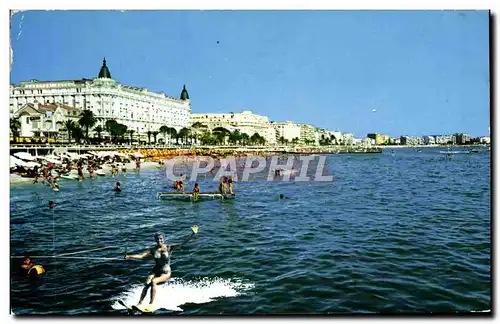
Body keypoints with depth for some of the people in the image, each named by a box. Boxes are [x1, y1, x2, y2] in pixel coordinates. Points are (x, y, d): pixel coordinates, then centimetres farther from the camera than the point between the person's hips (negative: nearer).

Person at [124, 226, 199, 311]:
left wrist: (193, 234, -22)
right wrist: (129, 256, -22)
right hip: (156, 271, 3)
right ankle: (139, 303, -24)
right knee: (147, 284, -24)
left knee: (153, 281, -29)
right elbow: (141, 256, -6)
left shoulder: (169, 247, -6)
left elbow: (183, 243, -12)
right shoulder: (153, 250, 1)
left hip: (166, 272, -3)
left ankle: (151, 304, -24)